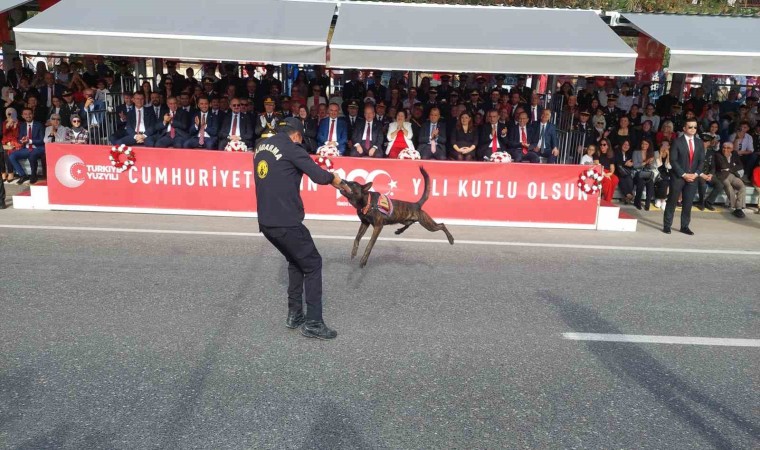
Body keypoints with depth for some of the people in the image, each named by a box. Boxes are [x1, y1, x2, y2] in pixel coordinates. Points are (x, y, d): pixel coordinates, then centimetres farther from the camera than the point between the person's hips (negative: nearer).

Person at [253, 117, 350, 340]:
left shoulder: (261, 146, 15)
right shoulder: (291, 148, -8)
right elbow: (319, 176, -15)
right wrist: (336, 179, 6)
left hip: (265, 221, 8)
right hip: (286, 222, -8)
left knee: (296, 261, 24)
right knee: (312, 264, 4)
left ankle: (294, 315, 24)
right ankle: (313, 323, 1)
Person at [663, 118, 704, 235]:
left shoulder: (699, 143, 10)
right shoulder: (677, 142, -5)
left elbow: (702, 160, 9)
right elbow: (673, 160, -9)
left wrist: (695, 174, -6)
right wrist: (683, 174, -14)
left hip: (693, 177, 4)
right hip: (678, 177, -4)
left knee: (688, 203, 5)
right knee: (672, 202, 1)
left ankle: (685, 226, 13)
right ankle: (667, 225, 8)